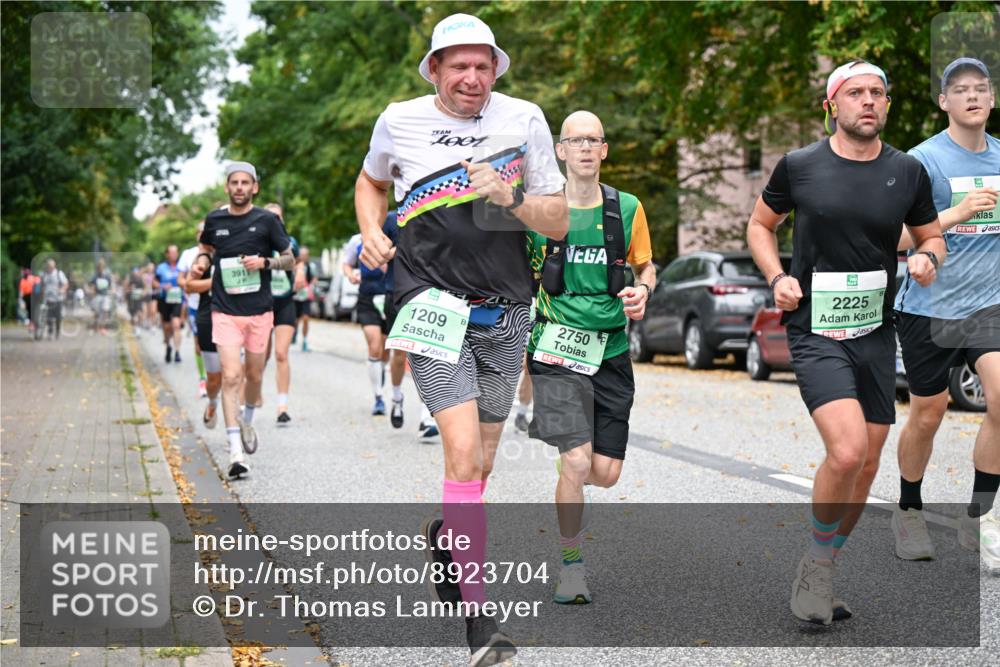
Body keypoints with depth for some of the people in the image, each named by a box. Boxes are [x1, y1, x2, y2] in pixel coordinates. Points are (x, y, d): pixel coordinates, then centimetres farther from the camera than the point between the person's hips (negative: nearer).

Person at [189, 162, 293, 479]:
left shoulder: (267, 220, -2)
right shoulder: (215, 219, 3)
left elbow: (289, 260, 4)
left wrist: (264, 262, -14)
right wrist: (201, 261, 2)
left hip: (259, 310, 1)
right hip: (225, 310, 0)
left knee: (254, 375, 13)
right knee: (231, 376, -13)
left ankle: (247, 421, 45)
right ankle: (236, 452, -14)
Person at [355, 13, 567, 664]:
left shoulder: (524, 119, 1)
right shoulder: (399, 121, 2)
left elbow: (560, 221, 2)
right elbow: (371, 182, 23)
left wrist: (509, 196, -16)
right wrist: (372, 232, 3)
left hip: (506, 311, 2)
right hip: (433, 302, -2)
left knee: (481, 464, 12)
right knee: (463, 452, -18)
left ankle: (445, 537, 45)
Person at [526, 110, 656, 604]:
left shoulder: (627, 208, 4)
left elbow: (645, 267, 17)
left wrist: (642, 291, -5)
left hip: (610, 350, 3)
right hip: (555, 348, -3)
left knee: (605, 473, 0)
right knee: (577, 462, -16)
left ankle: (565, 477, 37)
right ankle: (572, 564, 4)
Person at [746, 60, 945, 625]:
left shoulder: (908, 171, 4)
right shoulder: (799, 166, -2)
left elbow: (931, 235, 18)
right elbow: (761, 224, 12)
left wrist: (928, 257, -6)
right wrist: (777, 277, -5)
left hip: (876, 334, 4)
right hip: (815, 330, -4)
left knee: (867, 465, 8)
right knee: (847, 450, -23)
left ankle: (823, 573, 29)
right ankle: (816, 565, 1)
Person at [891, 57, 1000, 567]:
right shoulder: (922, 159, -10)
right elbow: (895, 237, -18)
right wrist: (955, 213, -28)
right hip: (929, 308, -3)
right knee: (927, 415, 7)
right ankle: (908, 511, 30)